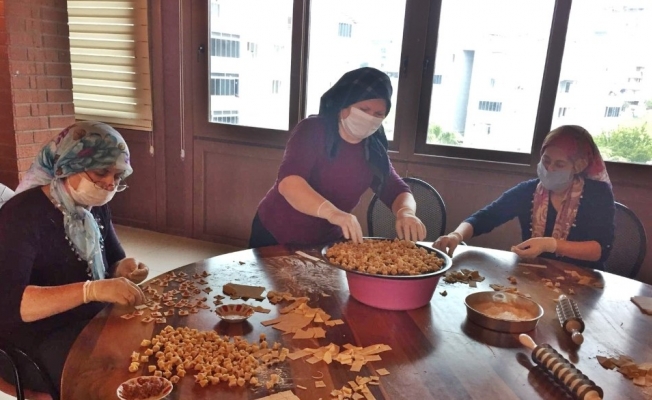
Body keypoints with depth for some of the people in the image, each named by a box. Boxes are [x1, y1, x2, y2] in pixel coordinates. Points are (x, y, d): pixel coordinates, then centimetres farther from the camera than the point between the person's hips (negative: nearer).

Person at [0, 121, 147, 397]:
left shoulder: (95, 207, 1)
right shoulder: (22, 214, -20)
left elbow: (113, 262, 13)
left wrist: (124, 270, -12)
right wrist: (91, 290, -41)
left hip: (94, 321, 7)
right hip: (35, 341, -7)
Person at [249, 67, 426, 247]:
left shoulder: (373, 149, -3)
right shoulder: (312, 130, -19)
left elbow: (397, 191, -3)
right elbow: (288, 181, -32)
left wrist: (406, 212, -28)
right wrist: (331, 212, -49)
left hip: (327, 243, 5)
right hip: (276, 235, -4)